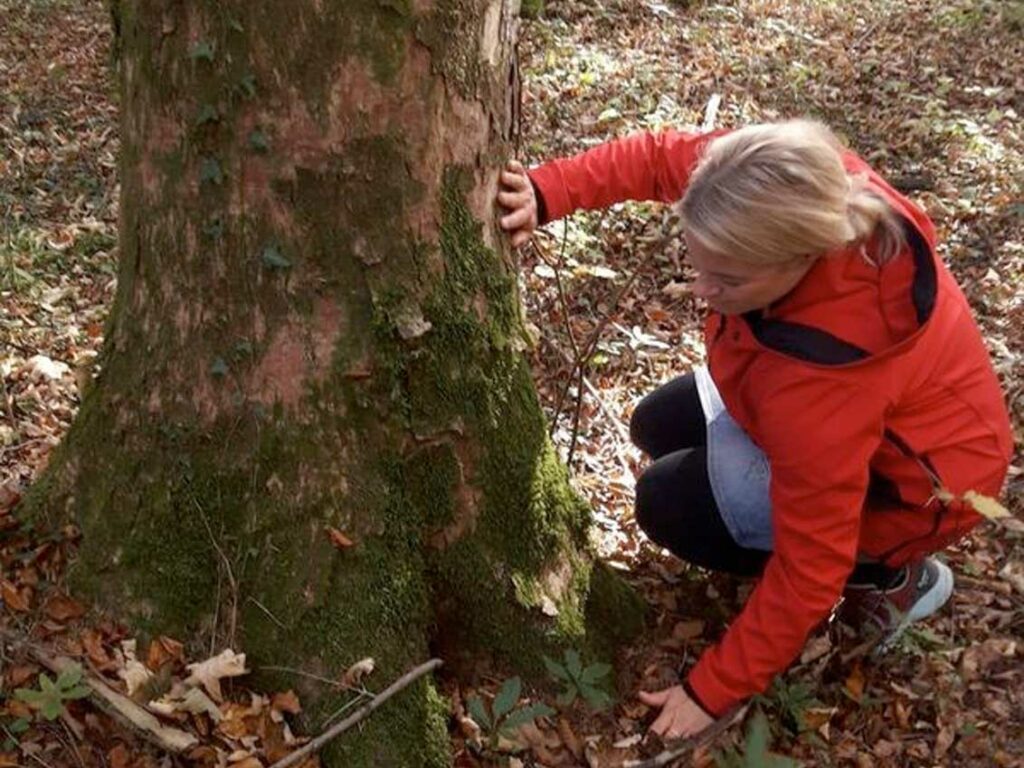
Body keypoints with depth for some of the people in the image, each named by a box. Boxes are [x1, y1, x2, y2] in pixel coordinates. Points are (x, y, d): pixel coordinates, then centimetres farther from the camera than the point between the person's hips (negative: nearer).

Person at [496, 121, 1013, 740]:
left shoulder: (821, 379, -44)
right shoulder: (793, 192, -27)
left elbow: (810, 566, -33)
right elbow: (664, 156, -10)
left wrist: (712, 691, -22)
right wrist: (548, 192, -25)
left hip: (913, 483, -8)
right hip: (889, 404, 8)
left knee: (669, 502, -10)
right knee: (661, 428, 12)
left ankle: (886, 577, 2)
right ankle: (860, 550, 15)